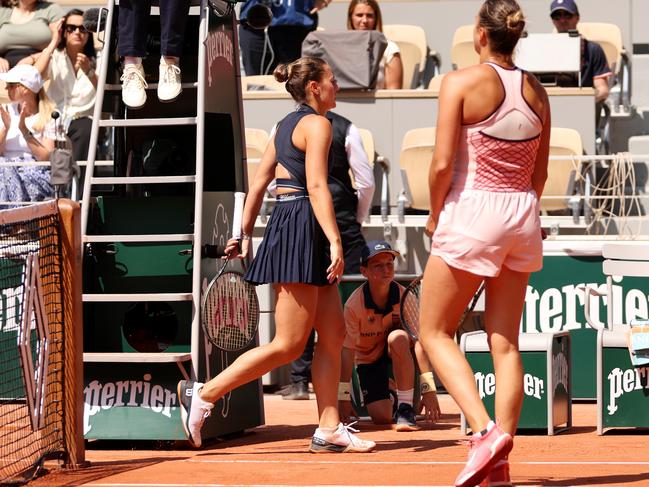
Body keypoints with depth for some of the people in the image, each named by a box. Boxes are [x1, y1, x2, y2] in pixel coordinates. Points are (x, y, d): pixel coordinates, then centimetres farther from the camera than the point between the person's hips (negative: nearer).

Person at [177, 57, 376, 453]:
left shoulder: (287, 124, 19)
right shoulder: (316, 124, -9)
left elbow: (259, 183, 19)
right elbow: (316, 186, -19)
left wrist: (246, 233, 22)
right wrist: (335, 240, -24)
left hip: (285, 224, 10)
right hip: (301, 226, -10)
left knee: (333, 333, 8)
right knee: (289, 345, -8)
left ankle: (329, 429, 6)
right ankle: (204, 394, -6)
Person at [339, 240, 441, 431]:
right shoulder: (354, 304, -23)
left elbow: (419, 342, -24)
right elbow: (347, 350, -21)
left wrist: (429, 390, -31)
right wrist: (343, 397, -24)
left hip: (396, 352, 0)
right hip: (368, 358, 0)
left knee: (399, 337, -36)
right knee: (381, 417, -17)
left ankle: (406, 408, -29)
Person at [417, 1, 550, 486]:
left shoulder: (462, 83, -9)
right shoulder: (537, 92, 6)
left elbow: (442, 164, -12)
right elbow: (540, 174, 12)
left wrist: (435, 215, 4)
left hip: (472, 210, -5)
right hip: (523, 217, 5)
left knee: (435, 332, 7)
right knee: (506, 342, 7)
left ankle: (484, 429, -12)